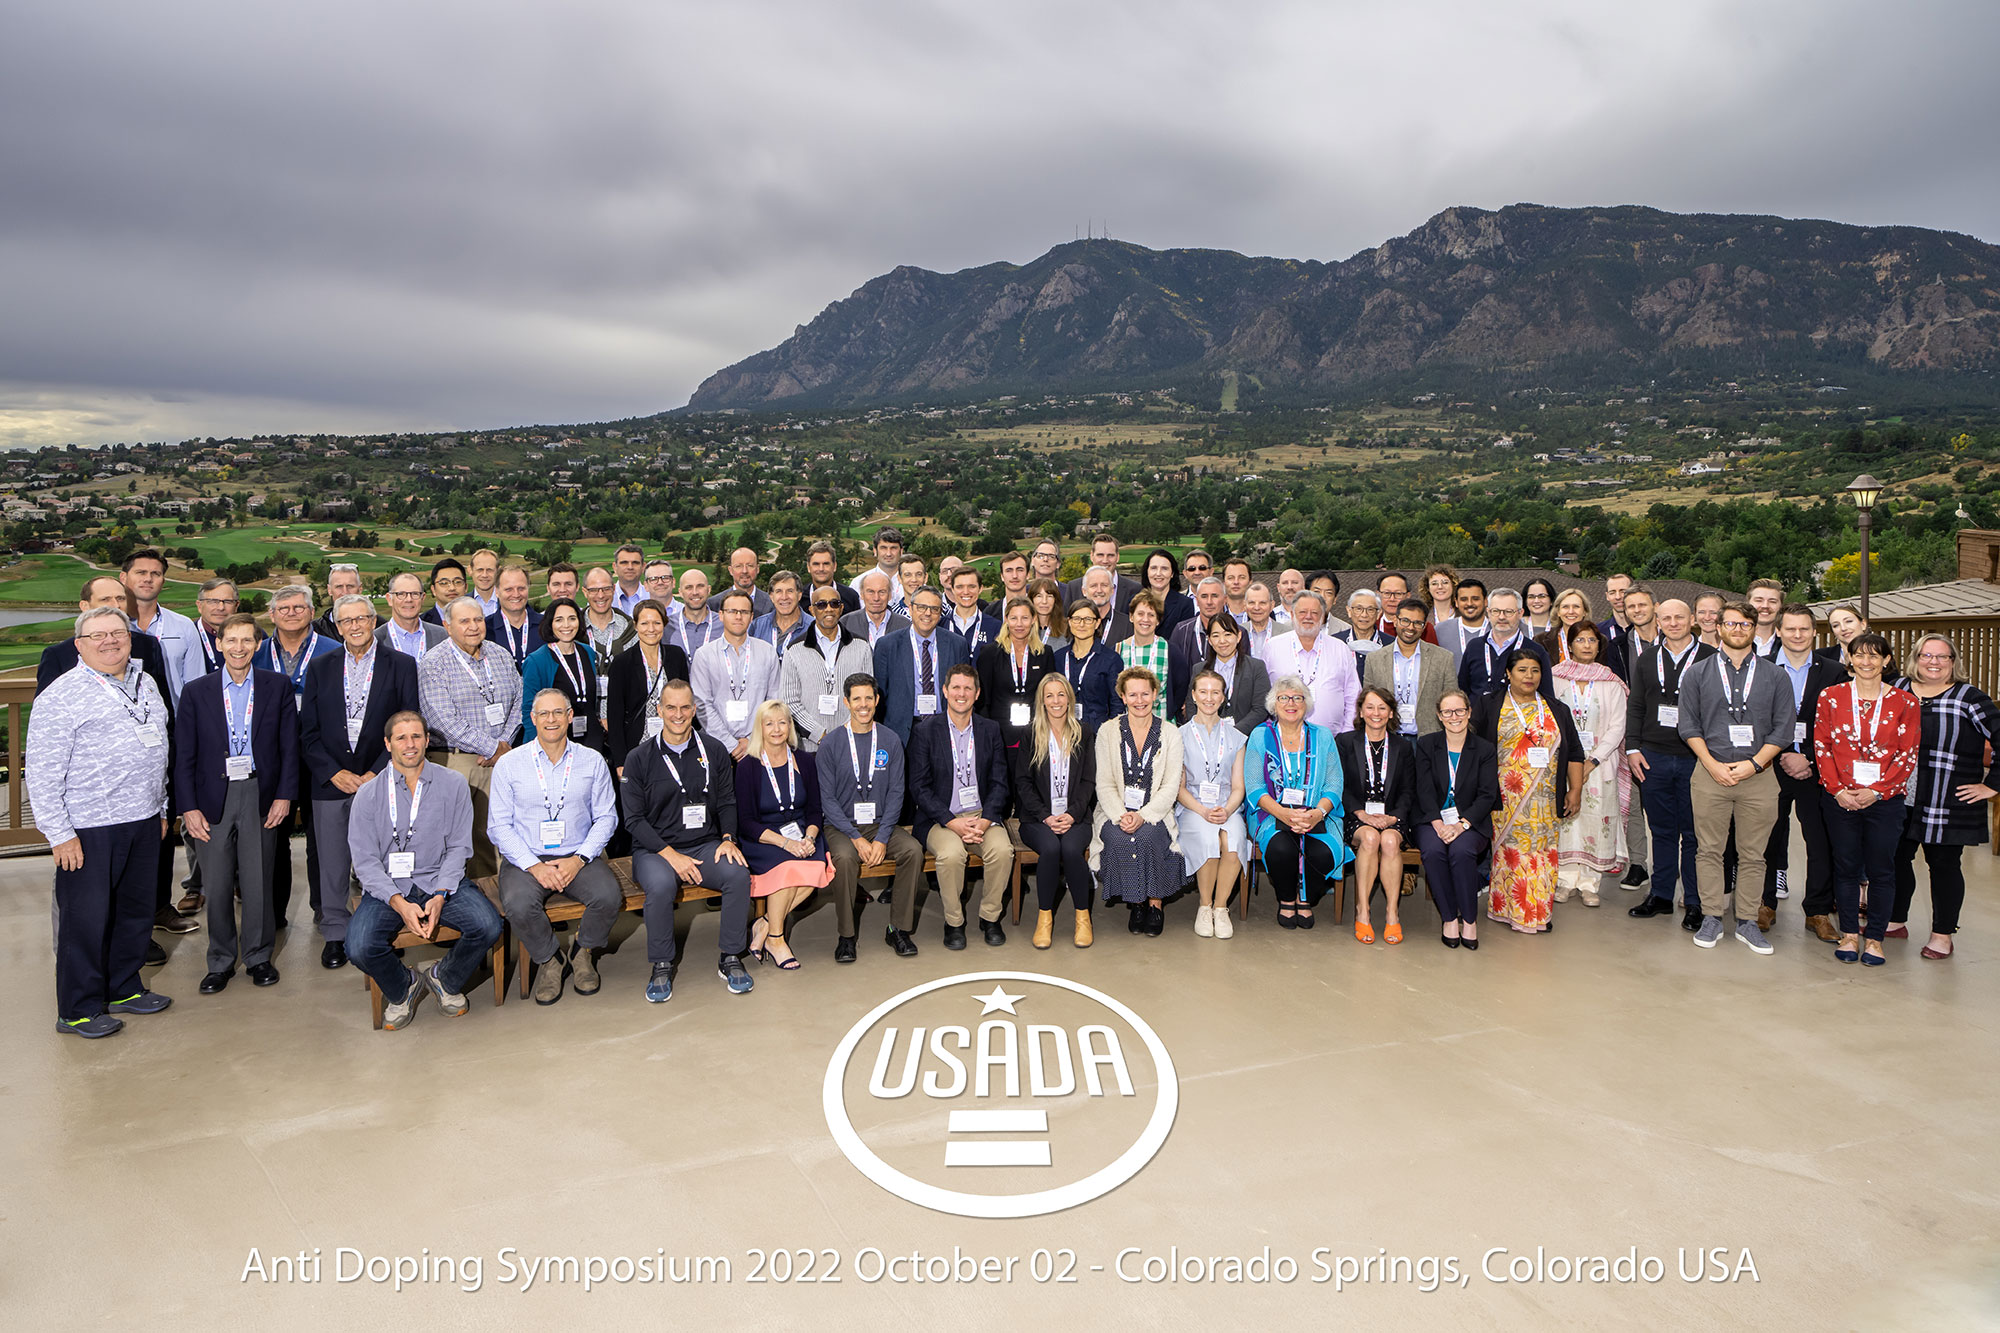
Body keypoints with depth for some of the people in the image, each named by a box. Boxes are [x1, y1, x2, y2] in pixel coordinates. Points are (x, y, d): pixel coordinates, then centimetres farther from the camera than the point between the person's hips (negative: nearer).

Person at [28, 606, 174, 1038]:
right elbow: (42, 774, -11)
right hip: (89, 829, -7)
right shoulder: (61, 695, -10)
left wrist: (161, 809, 19)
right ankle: (79, 1010, 15)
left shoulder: (146, 686, 12)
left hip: (143, 823, 7)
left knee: (137, 910, 15)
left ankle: (124, 988, 30)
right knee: (86, 918, 2)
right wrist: (59, 834, -14)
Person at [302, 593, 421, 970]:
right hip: (329, 783, 2)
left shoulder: (401, 666, 1)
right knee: (332, 865, 8)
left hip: (378, 780, -2)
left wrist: (376, 774, -10)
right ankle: (335, 935, 22)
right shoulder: (320, 667, 9)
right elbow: (308, 732, 6)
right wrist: (334, 773, -6)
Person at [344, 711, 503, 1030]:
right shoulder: (368, 795, 1)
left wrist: (440, 896, -14)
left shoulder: (453, 784, 3)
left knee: (489, 926, -24)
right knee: (360, 948, -27)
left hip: (442, 883, 1)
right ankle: (402, 988, 8)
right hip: (388, 887, 0)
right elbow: (364, 859, -3)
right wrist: (399, 903, -18)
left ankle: (445, 979, 8)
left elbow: (458, 847, 2)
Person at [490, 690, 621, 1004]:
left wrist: (579, 859, -11)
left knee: (609, 896, -27)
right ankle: (548, 959, -1)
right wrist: (534, 865, -14)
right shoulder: (508, 764, 3)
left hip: (578, 857, 1)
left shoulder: (592, 761, 6)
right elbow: (499, 826, 0)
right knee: (518, 905, -32)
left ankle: (583, 952, 4)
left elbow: (606, 817, 5)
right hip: (525, 859, -1)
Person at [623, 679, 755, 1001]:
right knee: (660, 886, -35)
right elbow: (634, 819, -3)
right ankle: (662, 966, -13)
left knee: (738, 874, -28)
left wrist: (728, 838, -8)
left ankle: (730, 959, -10)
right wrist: (671, 854, -15)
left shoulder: (714, 752, 8)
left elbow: (727, 803, 12)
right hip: (655, 849, -2)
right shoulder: (640, 758, 0)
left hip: (705, 844, 2)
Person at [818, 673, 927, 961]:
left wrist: (882, 838, -13)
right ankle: (846, 935, -15)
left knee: (913, 850, -25)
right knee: (845, 858, -33)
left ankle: (899, 929, -10)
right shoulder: (830, 744, -2)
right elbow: (827, 799, -5)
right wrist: (856, 839, -17)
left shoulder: (890, 741, 4)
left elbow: (896, 793, 1)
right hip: (842, 826, -2)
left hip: (882, 824, 2)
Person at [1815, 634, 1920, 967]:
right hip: (1839, 798, 1)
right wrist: (1838, 789, -9)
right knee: (1846, 866, 7)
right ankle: (1849, 934, 19)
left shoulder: (1906, 702, 1)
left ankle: (1876, 938, 16)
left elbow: (1908, 755, -2)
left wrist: (1876, 791, -12)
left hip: (1886, 799, 0)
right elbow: (1821, 746, 1)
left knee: (1881, 869, 4)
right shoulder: (1830, 696, 3)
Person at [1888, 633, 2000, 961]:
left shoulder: (1969, 698, -4)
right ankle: (1896, 921, 27)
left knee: (1943, 863, 4)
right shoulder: (1898, 690, 7)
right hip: (1899, 801, 3)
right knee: (1895, 857, 9)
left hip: (1949, 805, -3)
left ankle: (1943, 935, 17)